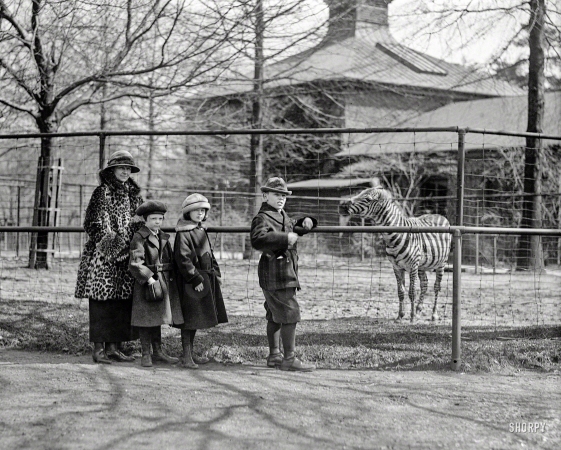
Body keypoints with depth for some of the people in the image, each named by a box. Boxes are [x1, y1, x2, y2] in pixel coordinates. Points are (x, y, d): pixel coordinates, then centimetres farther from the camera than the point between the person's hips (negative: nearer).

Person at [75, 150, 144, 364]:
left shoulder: (133, 194, 15)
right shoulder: (102, 193, -3)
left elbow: (140, 222, 22)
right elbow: (93, 224, -7)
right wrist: (107, 242, -16)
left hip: (126, 256, 6)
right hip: (103, 256, -6)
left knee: (121, 302, 6)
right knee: (102, 301, -6)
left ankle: (112, 347, 12)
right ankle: (98, 348, -2)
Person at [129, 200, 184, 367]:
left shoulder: (164, 237, 13)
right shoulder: (139, 238, -9)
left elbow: (170, 259, 18)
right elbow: (136, 263, -15)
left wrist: (171, 278, 8)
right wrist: (149, 278, -22)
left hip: (164, 282, 7)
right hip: (145, 282, -7)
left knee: (157, 317, 15)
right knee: (146, 318, -2)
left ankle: (158, 352, 23)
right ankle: (146, 355, 5)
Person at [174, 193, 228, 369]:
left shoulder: (201, 231, 15)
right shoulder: (183, 233, -13)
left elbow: (209, 254, 23)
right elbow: (183, 259, -19)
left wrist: (216, 273, 14)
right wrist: (196, 279, -21)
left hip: (205, 279, 9)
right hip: (190, 282, -9)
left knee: (197, 319, 14)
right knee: (189, 319, -6)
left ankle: (191, 353, 23)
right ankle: (186, 356, -1)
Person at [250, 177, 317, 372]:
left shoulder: (282, 216, 19)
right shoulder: (263, 218, -13)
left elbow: (292, 226, 39)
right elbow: (258, 240, -31)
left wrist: (306, 222, 16)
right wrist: (285, 238, -33)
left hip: (285, 273, 10)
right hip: (276, 274, -10)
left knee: (275, 316, 16)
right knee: (290, 314, -11)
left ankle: (274, 356, 24)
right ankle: (289, 359, -9)